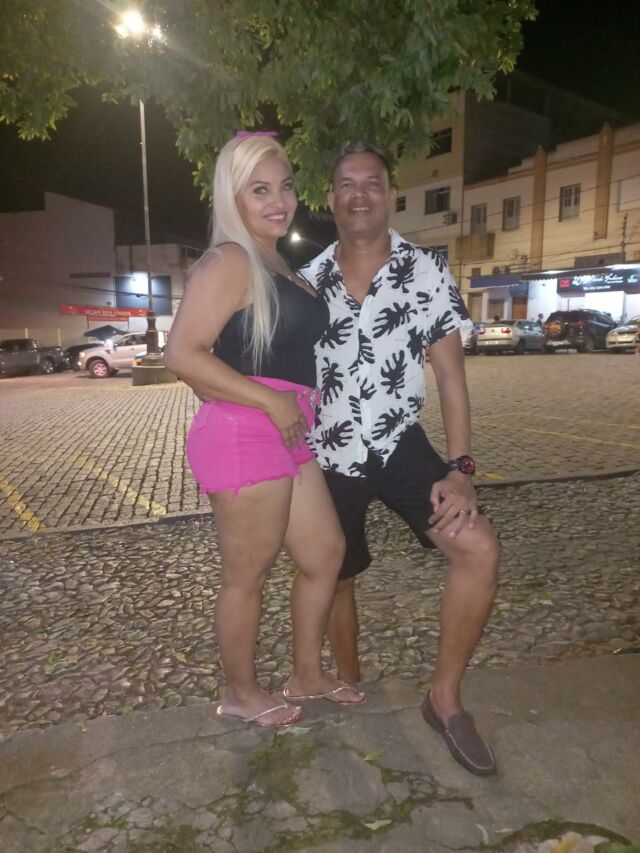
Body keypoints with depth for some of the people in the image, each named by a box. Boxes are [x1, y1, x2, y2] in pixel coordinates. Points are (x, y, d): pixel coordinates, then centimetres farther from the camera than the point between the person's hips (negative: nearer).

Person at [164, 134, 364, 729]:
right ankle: (241, 694, 29)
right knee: (247, 574, 6)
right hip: (243, 437, -9)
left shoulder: (276, 265, 18)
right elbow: (182, 354, -19)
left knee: (325, 553, 17)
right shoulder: (229, 263, -10)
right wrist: (272, 402, -19)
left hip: (286, 435, 10)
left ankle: (307, 676, 35)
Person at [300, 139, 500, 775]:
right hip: (327, 457, 2)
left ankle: (444, 698, 3)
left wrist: (459, 469, -15)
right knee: (335, 579, 13)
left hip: (400, 445, -1)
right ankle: (350, 690, 41)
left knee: (478, 549, -19)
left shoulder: (427, 271, -5)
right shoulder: (307, 283, -1)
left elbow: (450, 373, -7)